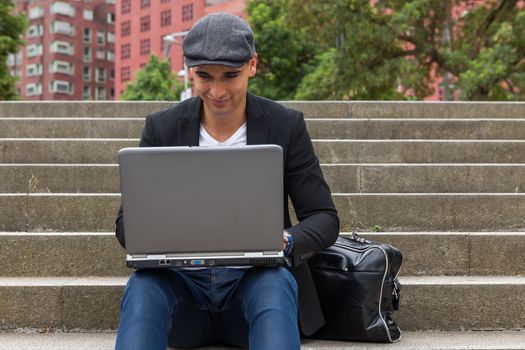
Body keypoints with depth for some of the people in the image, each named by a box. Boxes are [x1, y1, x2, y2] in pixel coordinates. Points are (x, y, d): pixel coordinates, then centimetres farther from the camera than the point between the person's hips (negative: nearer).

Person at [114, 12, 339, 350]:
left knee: (276, 282, -34)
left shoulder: (286, 125, 0)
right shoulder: (162, 128, 2)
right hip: (183, 281, 1)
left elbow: (324, 218, 1)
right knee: (142, 285, -32)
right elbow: (128, 221, 4)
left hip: (256, 277, 0)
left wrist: (285, 241, -22)